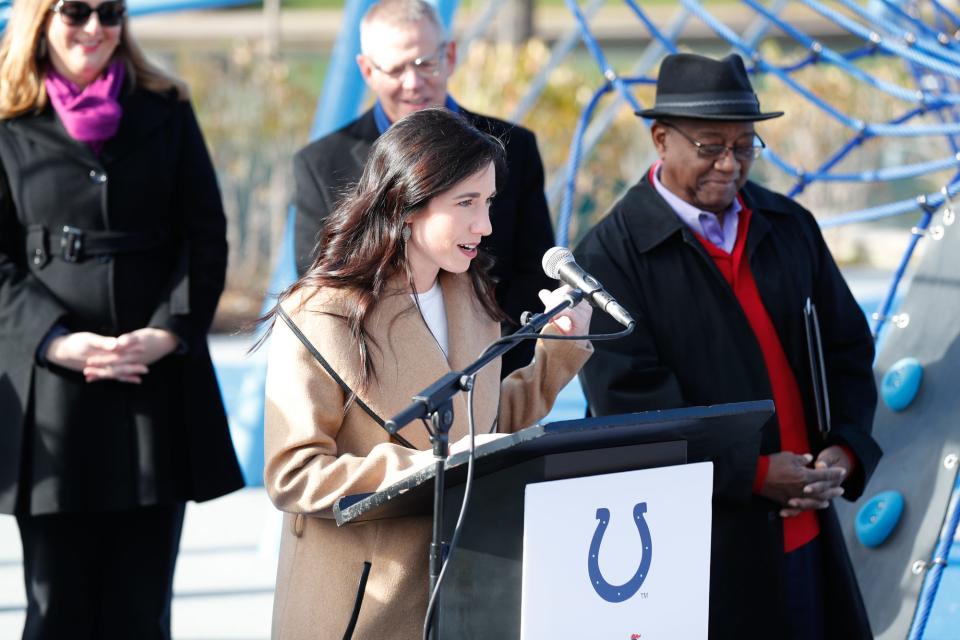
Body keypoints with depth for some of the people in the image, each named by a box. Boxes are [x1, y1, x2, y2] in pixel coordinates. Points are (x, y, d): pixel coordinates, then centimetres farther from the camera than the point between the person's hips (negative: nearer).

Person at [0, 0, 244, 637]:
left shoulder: (166, 113, 12)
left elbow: (206, 237, 7)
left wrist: (169, 331, -8)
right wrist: (59, 341, -13)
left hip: (159, 379, 2)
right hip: (51, 388, -1)